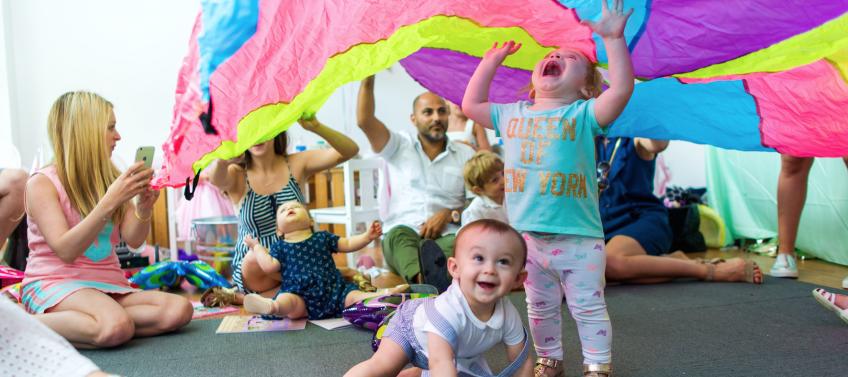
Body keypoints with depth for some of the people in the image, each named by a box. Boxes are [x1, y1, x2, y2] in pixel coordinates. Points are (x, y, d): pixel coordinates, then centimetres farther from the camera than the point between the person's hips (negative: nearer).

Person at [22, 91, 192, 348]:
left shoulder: (110, 179, 11)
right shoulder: (42, 183, -6)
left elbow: (134, 240, 5)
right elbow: (65, 250, -18)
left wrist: (143, 208, -16)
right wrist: (110, 202, -27)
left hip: (108, 284, 6)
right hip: (55, 285, -6)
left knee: (179, 309, -21)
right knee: (117, 326, -37)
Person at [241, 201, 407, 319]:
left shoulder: (322, 237, 20)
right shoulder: (279, 246, 18)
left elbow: (347, 244, 19)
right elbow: (270, 266, 5)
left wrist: (368, 236, 7)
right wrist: (256, 247, 9)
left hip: (333, 291, 3)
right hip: (299, 297, -3)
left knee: (355, 296, -19)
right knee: (286, 299, -36)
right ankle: (272, 306, -64)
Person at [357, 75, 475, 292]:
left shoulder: (465, 154, 17)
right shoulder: (398, 147, 15)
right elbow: (364, 121, -1)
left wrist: (450, 214, -6)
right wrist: (368, 78, -9)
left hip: (447, 236, 1)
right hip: (400, 236, 0)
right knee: (399, 234, -37)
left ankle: (426, 285, -64)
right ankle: (426, 283, -65)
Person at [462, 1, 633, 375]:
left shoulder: (583, 115, -3)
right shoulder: (512, 114, 10)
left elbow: (621, 89, -17)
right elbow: (471, 104, 21)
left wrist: (613, 39, -21)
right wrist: (491, 60, 20)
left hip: (578, 238, -4)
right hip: (526, 236, 4)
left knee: (588, 307, 7)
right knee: (540, 308, 18)